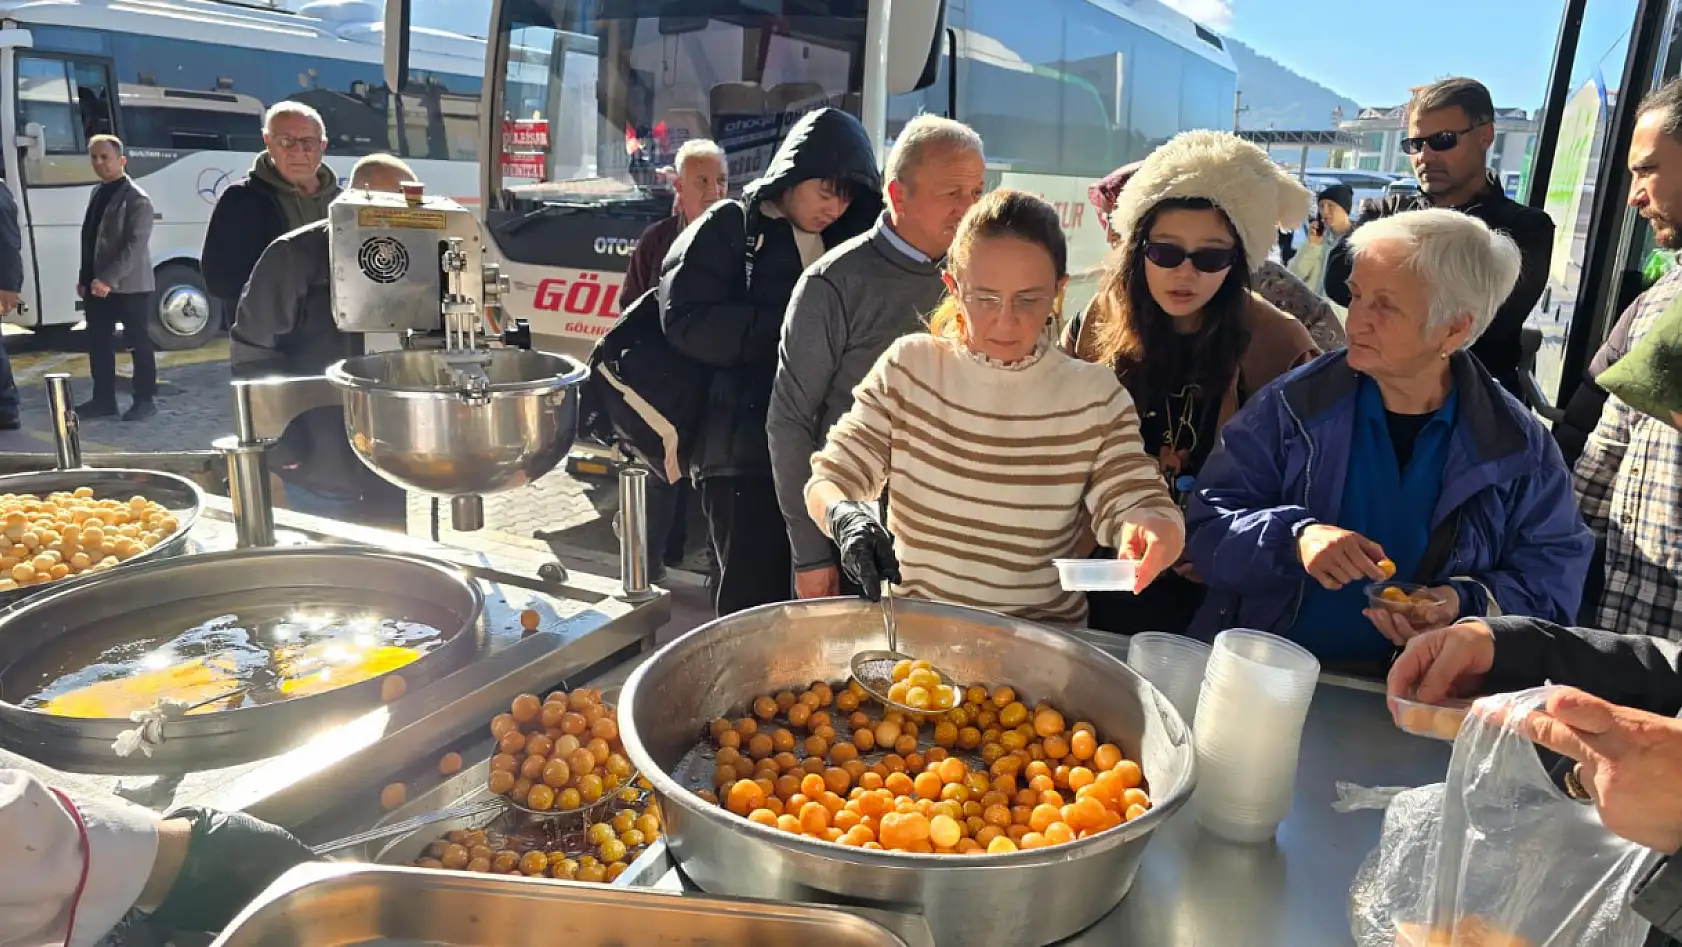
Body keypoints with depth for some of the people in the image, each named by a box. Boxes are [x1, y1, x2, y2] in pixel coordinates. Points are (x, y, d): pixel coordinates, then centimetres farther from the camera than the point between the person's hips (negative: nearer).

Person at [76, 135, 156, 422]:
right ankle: (103, 399, 19)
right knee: (98, 343, 10)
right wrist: (84, 278, 13)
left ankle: (145, 400, 10)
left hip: (129, 286, -8)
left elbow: (135, 246, -19)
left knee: (138, 344, 1)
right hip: (98, 285, 8)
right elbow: (89, 240, 18)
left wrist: (109, 279, -24)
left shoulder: (137, 199, -11)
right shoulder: (98, 193, 14)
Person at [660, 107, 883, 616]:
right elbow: (686, 321, -10)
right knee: (755, 607, -3)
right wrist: (791, 331, -13)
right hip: (744, 456, -5)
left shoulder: (841, 242, 19)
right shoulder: (730, 227, 3)